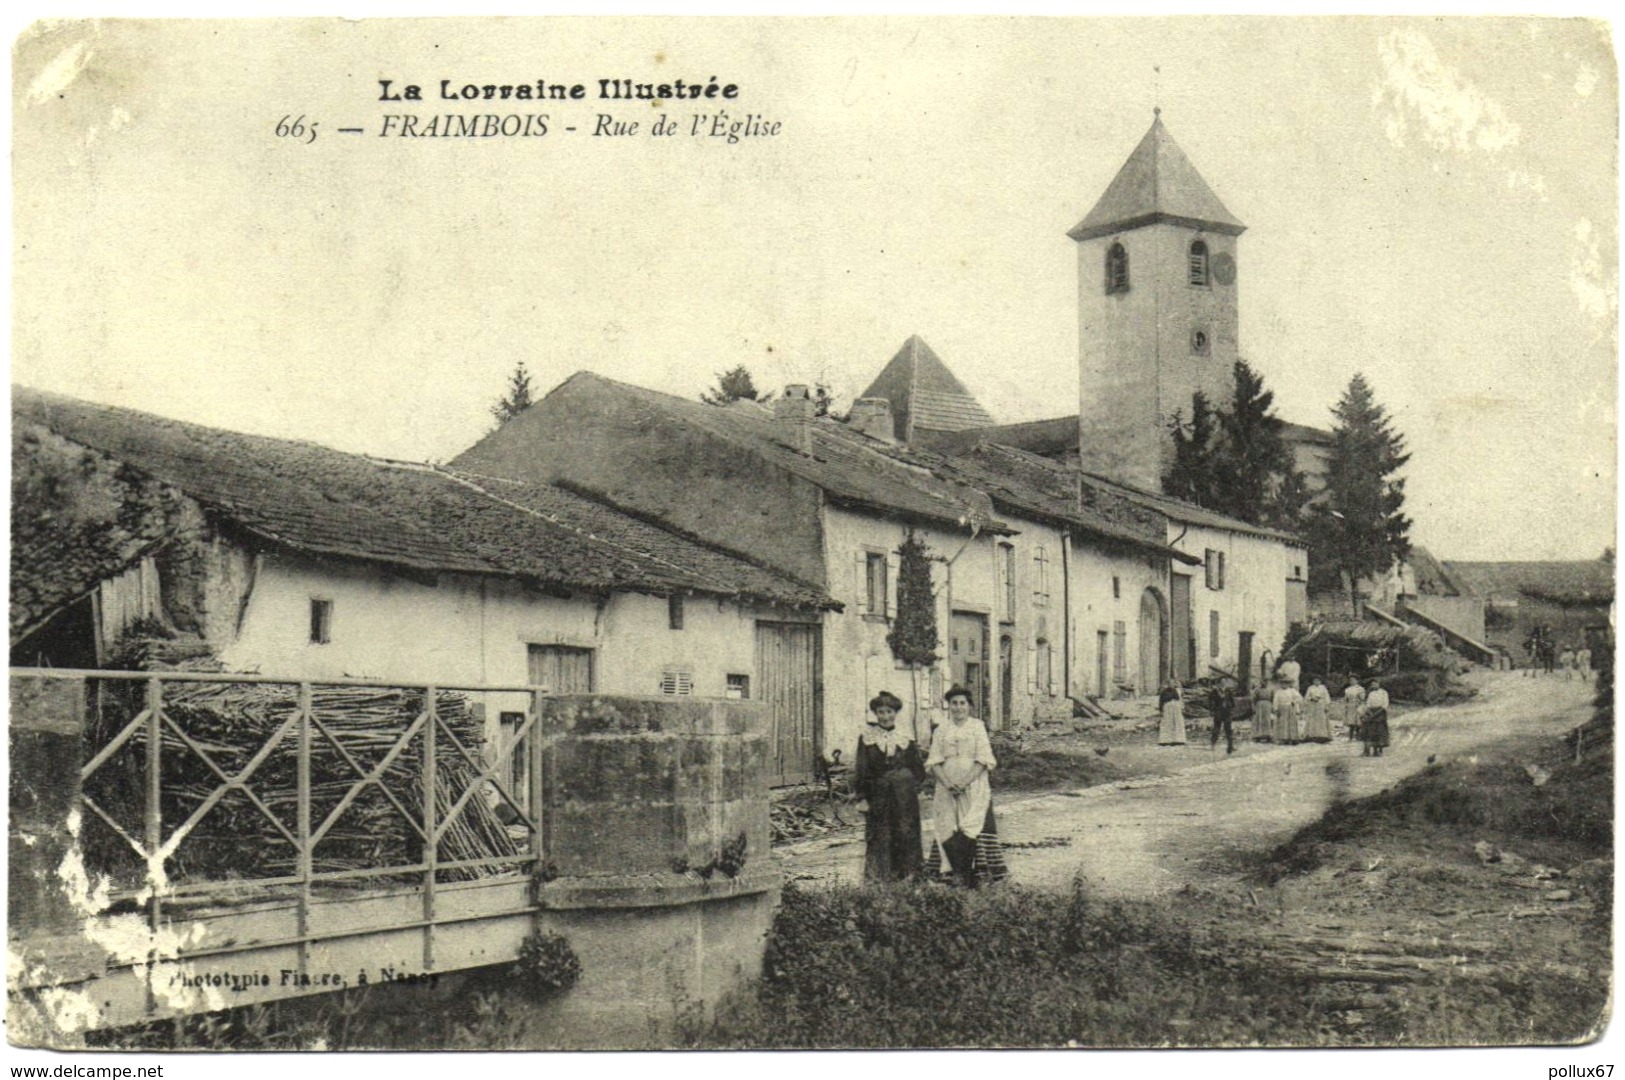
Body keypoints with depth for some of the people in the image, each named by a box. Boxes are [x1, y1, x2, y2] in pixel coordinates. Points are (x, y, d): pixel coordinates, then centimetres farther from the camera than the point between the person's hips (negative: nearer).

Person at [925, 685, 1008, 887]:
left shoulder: (977, 727, 5)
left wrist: (965, 781, -15)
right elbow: (934, 762, 5)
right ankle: (954, 872, -2)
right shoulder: (942, 730, 11)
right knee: (948, 828, -5)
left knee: (971, 828, -13)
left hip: (974, 786, -2)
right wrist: (947, 782, -13)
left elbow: (983, 760, -3)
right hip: (947, 788, 3)